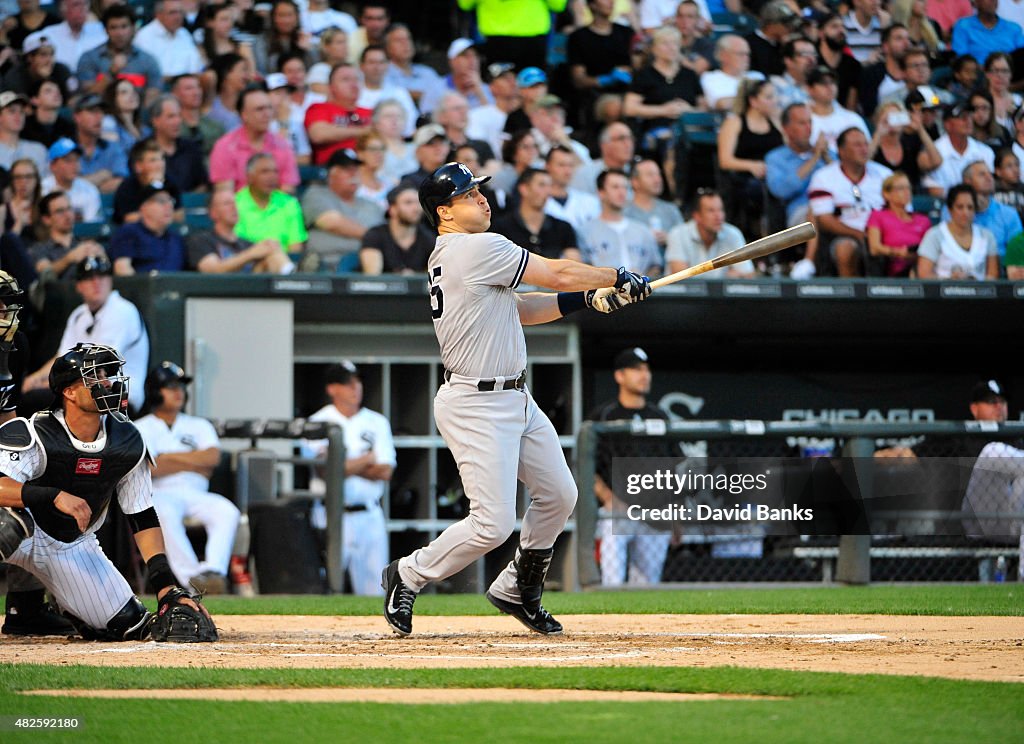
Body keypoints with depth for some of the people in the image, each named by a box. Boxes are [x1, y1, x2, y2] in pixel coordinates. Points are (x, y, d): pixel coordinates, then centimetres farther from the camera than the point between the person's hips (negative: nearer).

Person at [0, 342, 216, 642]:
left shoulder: (127, 442, -7)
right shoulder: (33, 435, -23)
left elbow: (143, 517, 0)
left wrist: (165, 583, -10)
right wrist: (55, 497, -47)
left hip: (74, 547, 6)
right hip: (24, 537, -6)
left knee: (129, 625, -2)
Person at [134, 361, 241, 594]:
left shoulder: (199, 425, 23)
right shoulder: (140, 429, 11)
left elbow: (212, 456, 3)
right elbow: (150, 468, -7)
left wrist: (168, 458, -1)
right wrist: (196, 464, 0)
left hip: (195, 494, 4)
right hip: (158, 494, -4)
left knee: (227, 511, -29)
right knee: (165, 514, -39)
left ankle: (213, 571, -46)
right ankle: (191, 577, -44)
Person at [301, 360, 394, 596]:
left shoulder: (377, 423, 11)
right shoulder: (318, 423, 1)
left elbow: (385, 471, -1)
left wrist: (343, 465, -7)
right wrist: (367, 459, -3)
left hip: (370, 517, 3)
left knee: (374, 588, 0)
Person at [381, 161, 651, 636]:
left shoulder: (448, 258, 12)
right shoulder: (478, 249, -18)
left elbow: (519, 309, 16)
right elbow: (558, 275, -12)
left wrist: (591, 299, 7)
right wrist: (620, 277, 3)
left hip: (515, 398, 10)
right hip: (476, 407, -10)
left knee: (558, 495, 14)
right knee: (495, 523, -11)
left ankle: (518, 590, 28)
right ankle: (408, 576, 9)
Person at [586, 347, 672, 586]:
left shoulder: (660, 418, 17)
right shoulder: (602, 416, 5)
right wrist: (608, 498, -15)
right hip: (616, 512, -4)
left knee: (648, 584, 2)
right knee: (612, 582, -16)